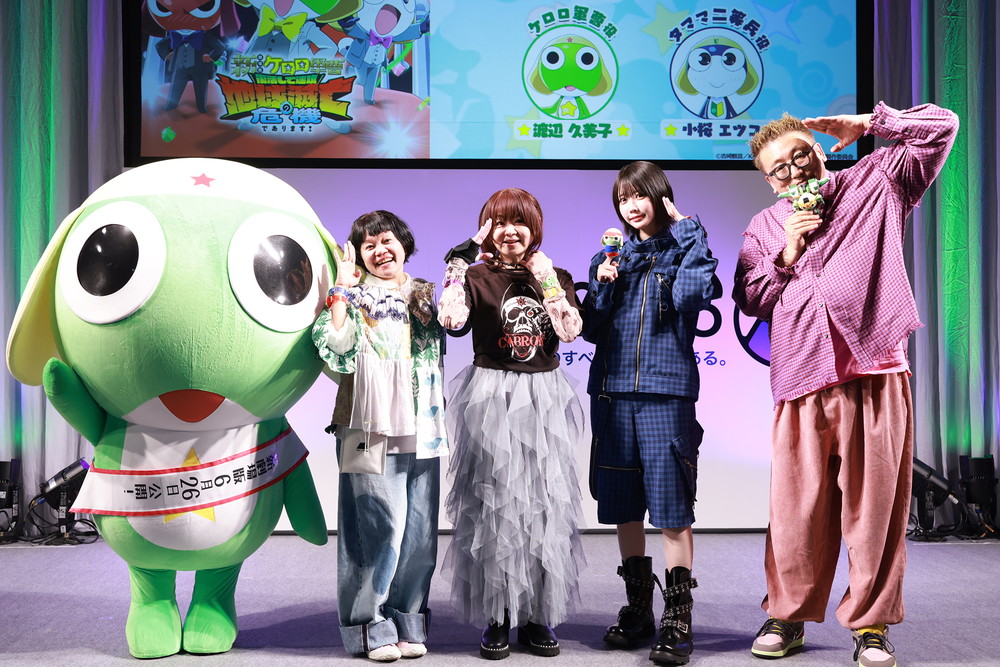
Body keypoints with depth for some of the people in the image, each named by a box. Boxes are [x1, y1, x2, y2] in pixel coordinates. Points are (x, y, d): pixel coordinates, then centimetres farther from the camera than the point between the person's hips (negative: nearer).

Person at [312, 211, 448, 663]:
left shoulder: (426, 295, 18)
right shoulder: (354, 297, 4)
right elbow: (337, 347, -11)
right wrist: (342, 289, -10)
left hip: (422, 429, 5)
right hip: (373, 428, -4)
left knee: (420, 530, 4)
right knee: (380, 526, -8)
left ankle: (409, 620, 16)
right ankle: (371, 626, 5)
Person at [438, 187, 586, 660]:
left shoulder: (555, 275, 11)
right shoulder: (477, 275, 3)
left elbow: (570, 329, -5)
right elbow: (452, 320, -17)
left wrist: (545, 277, -9)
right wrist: (463, 256, -12)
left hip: (544, 397, 3)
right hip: (492, 396, -2)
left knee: (545, 503, 2)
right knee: (493, 503, -2)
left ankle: (537, 615, 12)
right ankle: (496, 617, 7)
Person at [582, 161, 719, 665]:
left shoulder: (682, 250, 4)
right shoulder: (611, 256, 16)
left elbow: (694, 294, -17)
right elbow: (591, 329, 12)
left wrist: (686, 227, -9)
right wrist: (603, 285, -5)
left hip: (665, 389, -5)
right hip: (614, 390, 5)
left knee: (671, 506, -8)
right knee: (623, 504, 9)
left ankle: (677, 621, -3)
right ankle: (637, 608, 21)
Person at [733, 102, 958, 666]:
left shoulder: (875, 186, 13)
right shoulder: (764, 228, 19)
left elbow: (940, 128, 10)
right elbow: (749, 300, 16)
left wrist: (863, 124, 7)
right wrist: (786, 255, 3)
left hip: (875, 373, -2)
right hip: (802, 380, 2)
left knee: (875, 502, -2)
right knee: (798, 504, 0)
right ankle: (789, 616, 15)